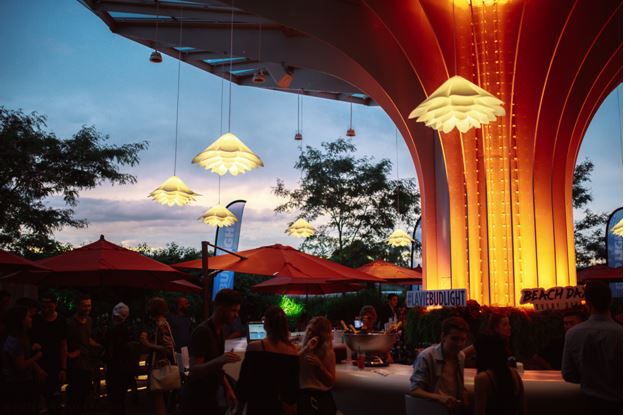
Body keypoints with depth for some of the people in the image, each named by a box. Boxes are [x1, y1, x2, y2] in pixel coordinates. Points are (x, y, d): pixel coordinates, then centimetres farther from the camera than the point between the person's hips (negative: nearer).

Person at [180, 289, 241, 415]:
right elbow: (194, 370, -25)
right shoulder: (202, 331, -20)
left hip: (210, 397, 8)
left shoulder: (220, 330, 7)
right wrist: (219, 361, -39)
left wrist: (228, 389, 9)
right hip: (195, 400, -8)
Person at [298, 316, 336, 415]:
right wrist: (306, 349, -14)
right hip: (303, 394, -1)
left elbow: (331, 381, 6)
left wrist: (319, 365, -8)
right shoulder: (300, 349, 7)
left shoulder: (328, 352, 7)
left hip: (322, 395, 1)